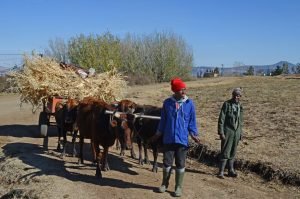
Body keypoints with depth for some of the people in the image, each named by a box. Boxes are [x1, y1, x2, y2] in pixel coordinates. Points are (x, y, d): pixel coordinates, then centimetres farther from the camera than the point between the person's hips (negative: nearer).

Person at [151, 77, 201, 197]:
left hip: (182, 139, 0)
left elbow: (192, 121, 4)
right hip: (168, 139, 1)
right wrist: (158, 134, 10)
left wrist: (194, 134, -6)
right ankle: (164, 184, 29)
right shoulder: (167, 103, -2)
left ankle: (178, 187, 21)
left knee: (180, 164, 8)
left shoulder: (189, 104, -3)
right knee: (167, 162, 10)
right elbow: (163, 120, 8)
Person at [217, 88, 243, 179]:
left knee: (233, 153, 11)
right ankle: (221, 172, 1)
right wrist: (221, 132, -16)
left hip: (236, 132, 6)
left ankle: (231, 170, 21)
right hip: (228, 131, -6)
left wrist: (240, 133, 15)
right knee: (225, 152, -5)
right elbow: (221, 119, -11)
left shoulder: (240, 106, 10)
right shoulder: (227, 104, -8)